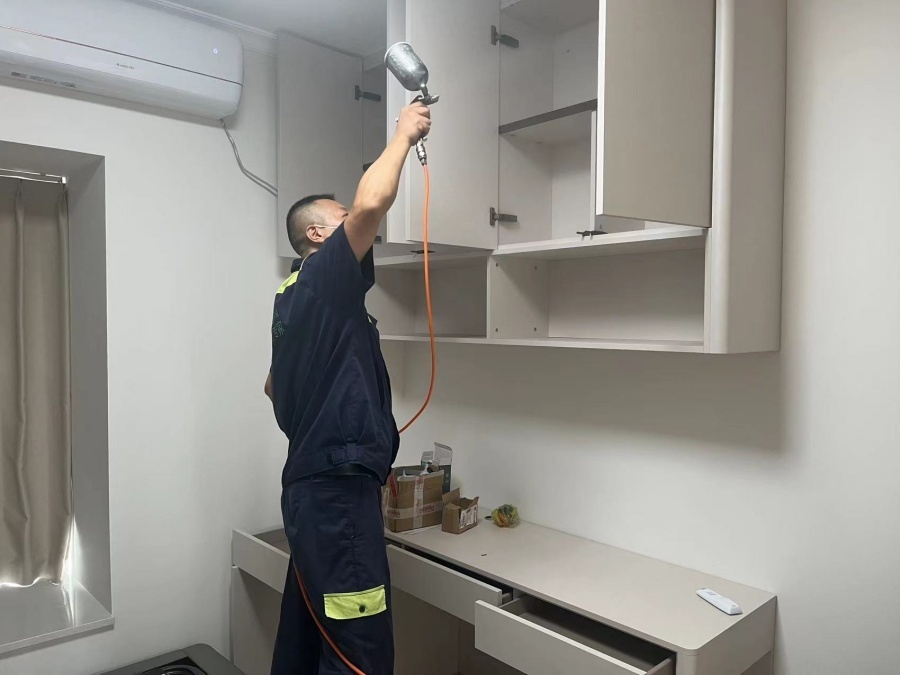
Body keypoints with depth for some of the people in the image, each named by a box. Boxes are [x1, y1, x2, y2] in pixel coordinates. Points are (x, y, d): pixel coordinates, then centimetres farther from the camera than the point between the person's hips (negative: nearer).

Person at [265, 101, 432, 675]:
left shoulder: (296, 298, 18)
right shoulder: (325, 277, -8)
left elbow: (275, 386, 28)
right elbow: (372, 204, -24)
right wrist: (404, 136, -9)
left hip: (313, 484, 10)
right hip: (338, 488, -10)